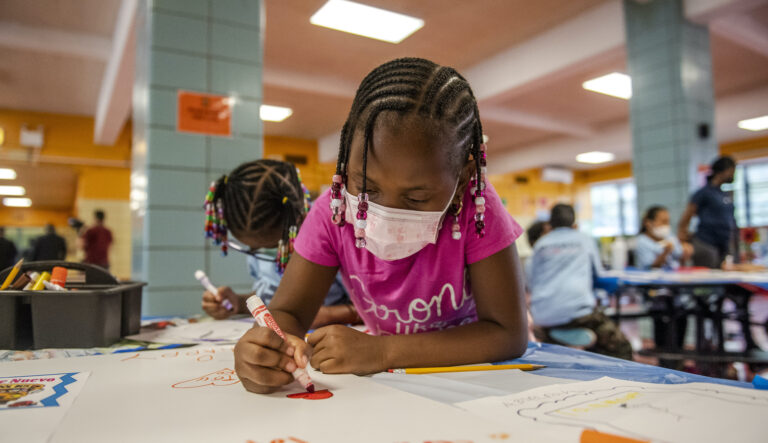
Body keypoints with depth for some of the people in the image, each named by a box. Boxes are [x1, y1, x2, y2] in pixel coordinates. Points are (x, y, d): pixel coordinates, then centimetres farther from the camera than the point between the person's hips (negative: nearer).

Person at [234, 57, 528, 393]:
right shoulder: (334, 210, -17)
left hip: (468, 378, 0)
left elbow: (508, 334, -24)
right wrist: (266, 348, -35)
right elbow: (288, 310, -12)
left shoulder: (476, 210, -24)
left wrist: (383, 351, -32)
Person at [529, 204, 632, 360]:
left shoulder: (541, 244, 15)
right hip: (577, 310, -2)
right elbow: (598, 273, 27)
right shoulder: (585, 240, 15)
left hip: (542, 316, 3)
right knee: (621, 350, 10)